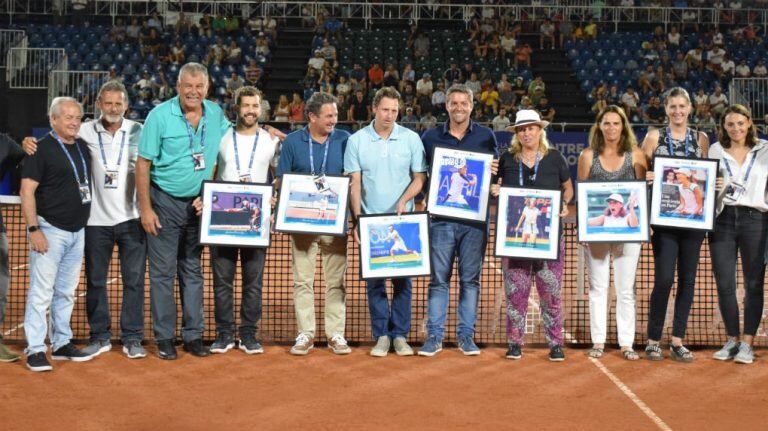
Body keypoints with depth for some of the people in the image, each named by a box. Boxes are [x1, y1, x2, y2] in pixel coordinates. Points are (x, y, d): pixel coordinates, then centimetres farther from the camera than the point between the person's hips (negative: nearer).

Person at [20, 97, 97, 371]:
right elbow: (27, 191, -13)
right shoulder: (42, 149, -9)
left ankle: (62, 344, 23)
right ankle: (35, 350, -1)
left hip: (77, 231, 7)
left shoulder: (83, 147, 11)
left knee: (66, 292, 14)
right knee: (41, 291, -6)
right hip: (50, 230, -7)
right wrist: (34, 230, -19)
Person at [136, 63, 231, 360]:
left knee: (193, 271, 10)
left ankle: (193, 335, 17)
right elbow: (143, 163, -9)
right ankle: (164, 338, 9)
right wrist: (145, 208, -12)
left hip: (198, 204, 4)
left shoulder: (215, 114, 3)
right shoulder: (160, 115, -10)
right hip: (165, 203, -4)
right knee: (163, 271, 1)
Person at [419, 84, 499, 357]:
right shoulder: (431, 137, 8)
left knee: (470, 279, 4)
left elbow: (498, 173, 13)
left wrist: (492, 174, -9)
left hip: (475, 218, 0)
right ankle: (434, 336, 6)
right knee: (438, 278, 1)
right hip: (441, 217, 0)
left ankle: (466, 335, 11)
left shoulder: (486, 137, 8)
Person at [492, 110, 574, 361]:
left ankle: (555, 343, 8)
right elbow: (498, 188, 17)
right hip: (515, 234, 1)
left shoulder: (555, 158, 5)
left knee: (551, 290, -1)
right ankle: (514, 342, 11)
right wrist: (495, 192, -5)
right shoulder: (507, 159, 8)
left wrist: (564, 205, -5)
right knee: (515, 290, 2)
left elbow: (568, 188, 14)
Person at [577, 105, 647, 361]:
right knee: (598, 286, 4)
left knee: (626, 288, 1)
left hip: (627, 229, 0)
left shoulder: (635, 155, 5)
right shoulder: (588, 155, 6)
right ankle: (598, 341, 9)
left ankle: (626, 343, 6)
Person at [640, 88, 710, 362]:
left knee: (687, 278, 5)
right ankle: (653, 341, 4)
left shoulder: (701, 139, 11)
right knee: (664, 279, -10)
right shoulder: (654, 137, 4)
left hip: (694, 216, 3)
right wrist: (647, 178, -16)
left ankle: (677, 342, 13)